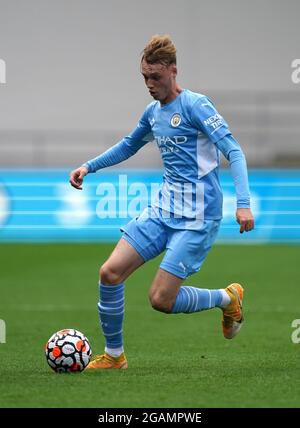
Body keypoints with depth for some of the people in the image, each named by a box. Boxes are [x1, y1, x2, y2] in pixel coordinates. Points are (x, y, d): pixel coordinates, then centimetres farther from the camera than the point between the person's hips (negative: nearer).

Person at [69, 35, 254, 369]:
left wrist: (243, 203, -29)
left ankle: (227, 298, 15)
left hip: (198, 216, -7)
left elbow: (233, 151, -18)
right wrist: (88, 167, 19)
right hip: (163, 209, 7)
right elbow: (129, 145, 31)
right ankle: (113, 355, 9)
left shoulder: (195, 105, -12)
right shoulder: (153, 112, 11)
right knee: (110, 272, -7)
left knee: (160, 299, -12)